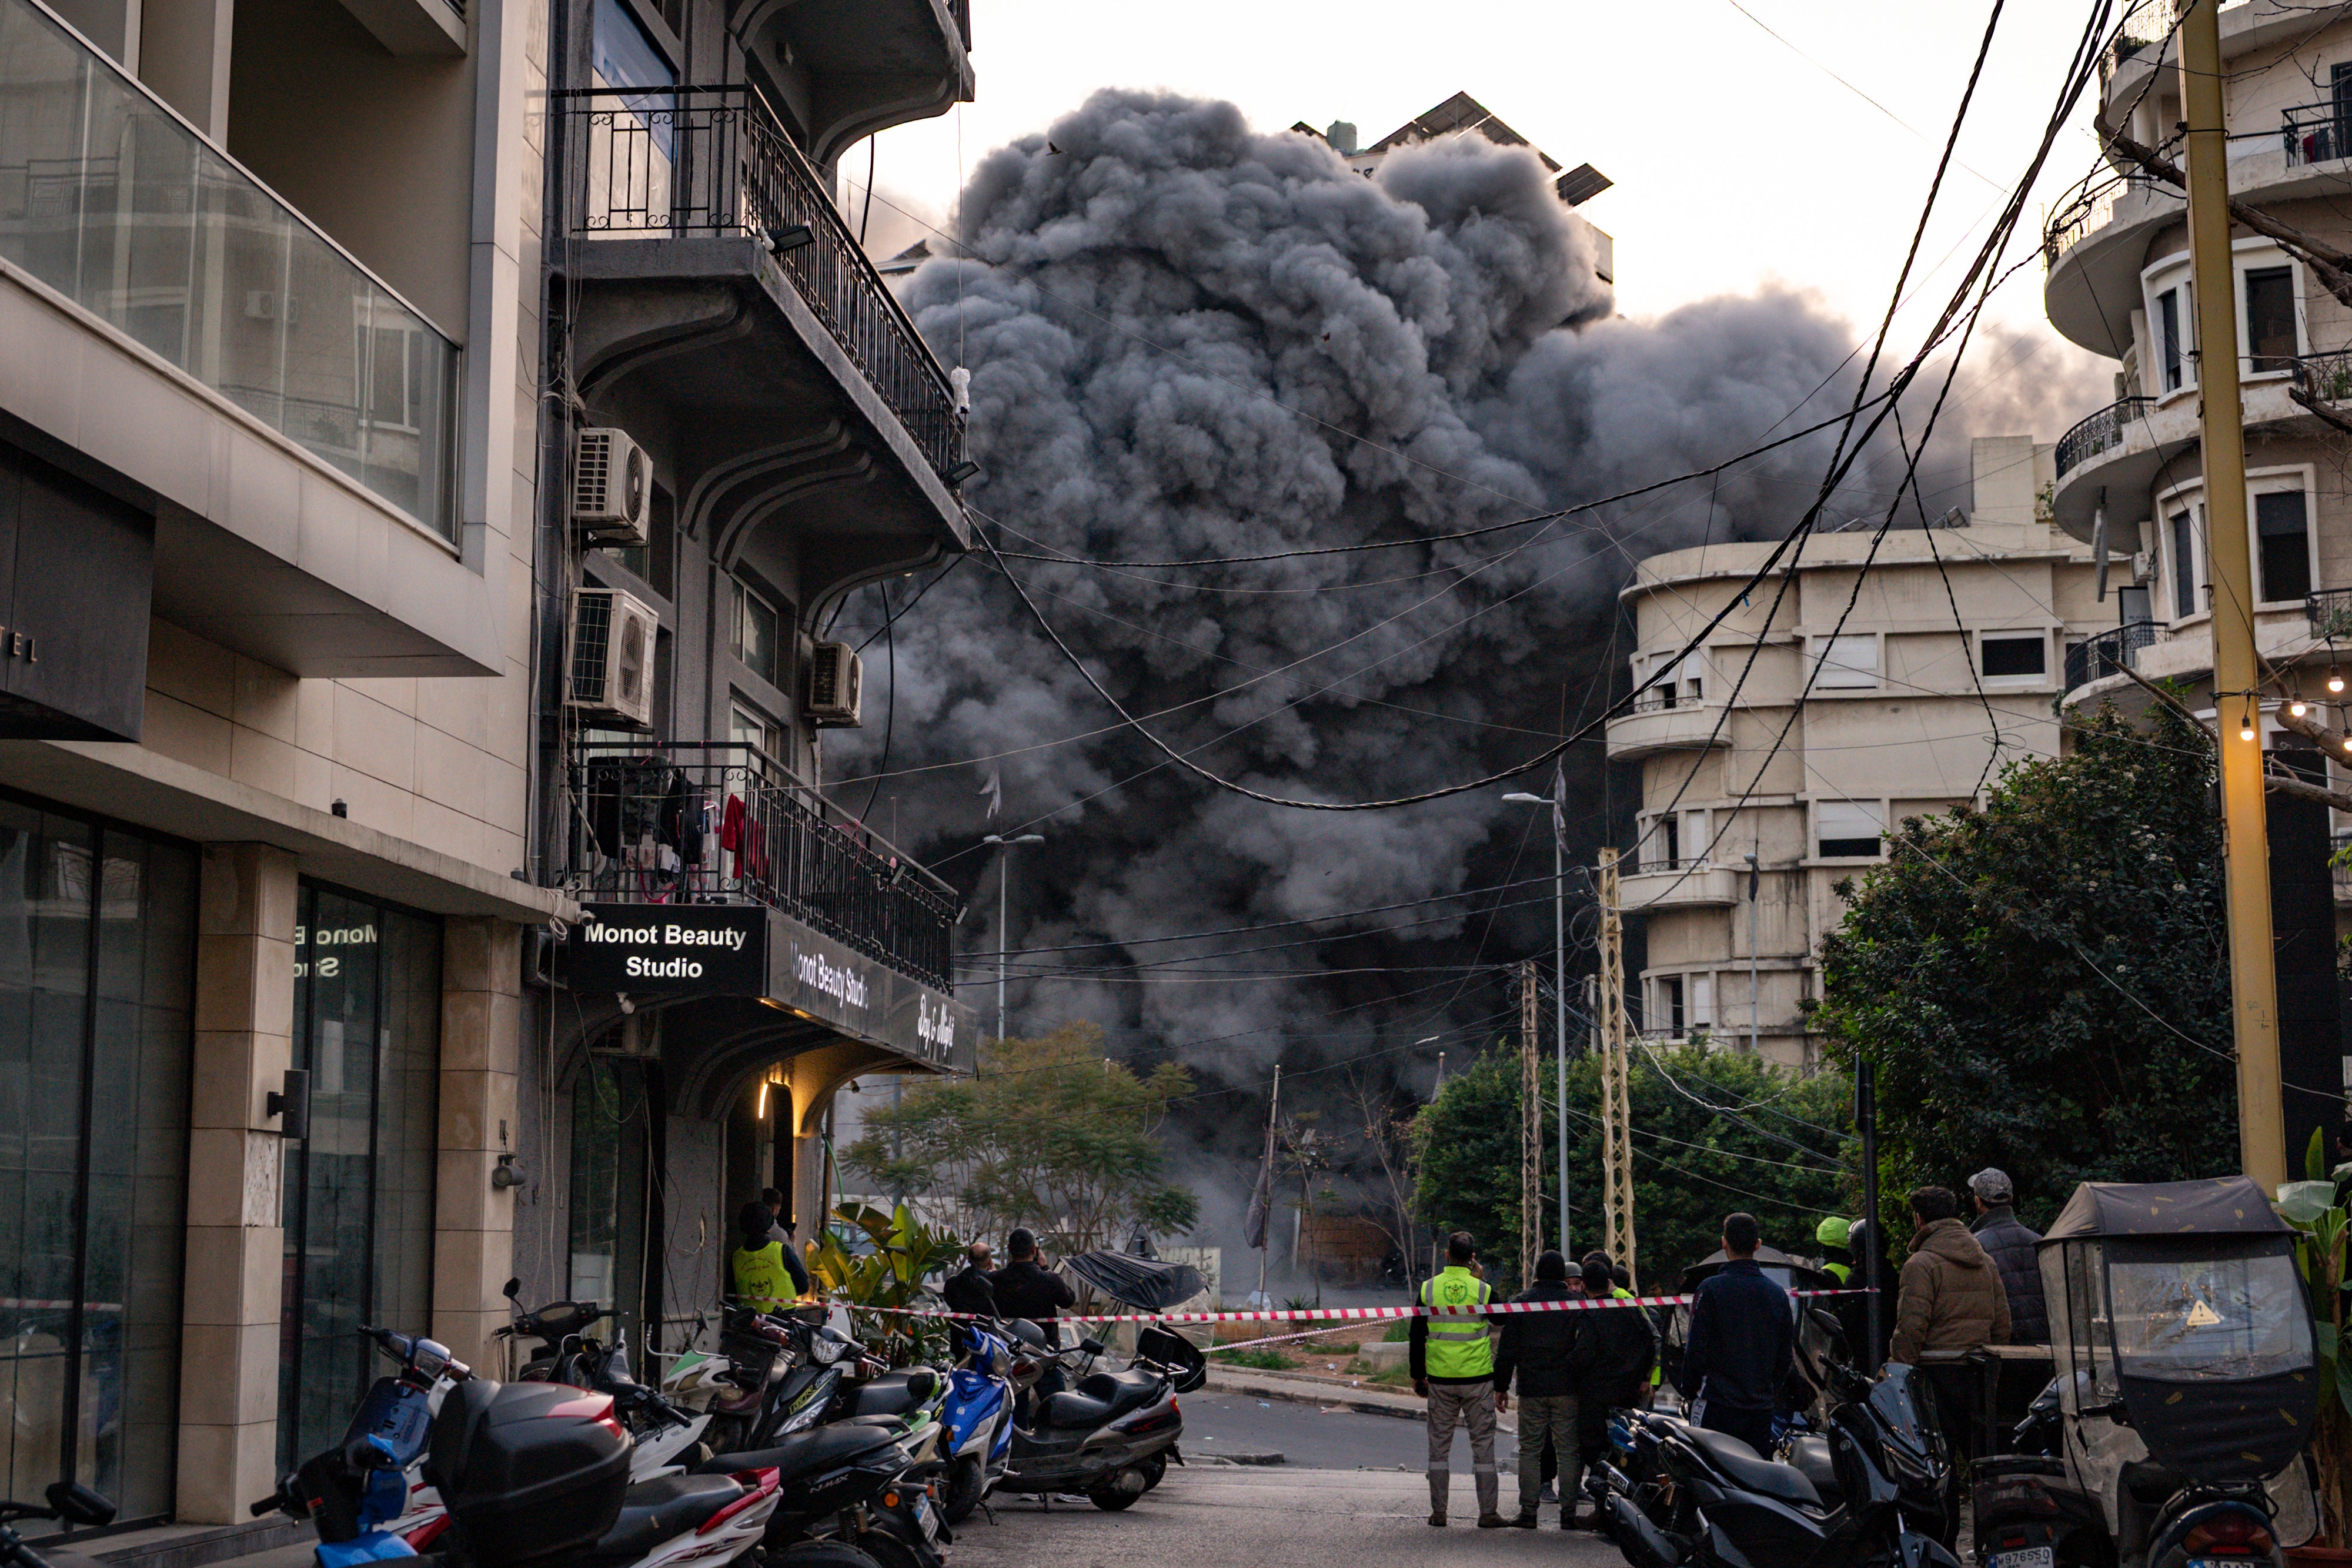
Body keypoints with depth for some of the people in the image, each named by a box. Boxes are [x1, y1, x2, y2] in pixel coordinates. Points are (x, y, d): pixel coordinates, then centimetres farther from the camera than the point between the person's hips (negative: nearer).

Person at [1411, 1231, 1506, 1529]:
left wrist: (1418, 1376, 17)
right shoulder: (1484, 1290, -3)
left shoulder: (1428, 1289, 0)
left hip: (1440, 1379, 1)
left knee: (1439, 1445, 9)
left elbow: (1416, 1338, 5)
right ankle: (1488, 1512, 4)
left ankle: (1438, 1512, 9)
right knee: (1483, 1444, 4)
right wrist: (1502, 1386, 8)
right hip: (1478, 1379, -1)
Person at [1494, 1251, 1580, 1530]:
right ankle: (1568, 1512, 1)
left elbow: (1507, 1349, 3)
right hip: (1567, 1390, 0)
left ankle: (1528, 1511, 1)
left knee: (1530, 1450, 5)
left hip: (1531, 1389, 0)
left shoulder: (1521, 1302, 2)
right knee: (1567, 1451, 3)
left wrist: (1501, 1386, 8)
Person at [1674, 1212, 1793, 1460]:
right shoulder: (1778, 1294, 8)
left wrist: (1689, 1389, 5)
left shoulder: (1711, 1288, -8)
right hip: (1762, 1408, 5)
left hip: (1718, 1403, -5)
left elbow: (1696, 1348, -8)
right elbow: (1786, 1356, 13)